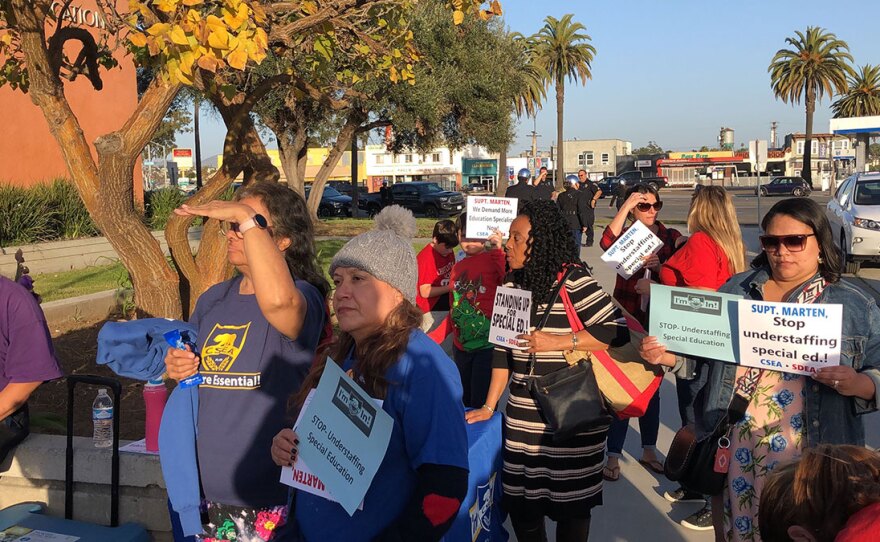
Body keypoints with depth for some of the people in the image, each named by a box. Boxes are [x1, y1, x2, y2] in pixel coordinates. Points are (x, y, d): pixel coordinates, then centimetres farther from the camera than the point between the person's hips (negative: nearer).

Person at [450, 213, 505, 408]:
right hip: (460, 345, 7)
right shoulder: (458, 267, 11)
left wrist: (497, 250, -29)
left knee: (481, 405, -4)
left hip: (487, 343, -6)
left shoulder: (494, 259, -7)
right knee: (465, 403, 16)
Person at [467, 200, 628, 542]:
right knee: (520, 503, 12)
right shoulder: (512, 286, 7)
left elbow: (616, 332, -18)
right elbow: (503, 350, 10)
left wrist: (557, 342, -20)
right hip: (522, 419, 6)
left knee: (570, 503, 8)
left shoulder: (573, 282, -13)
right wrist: (490, 406, 8)